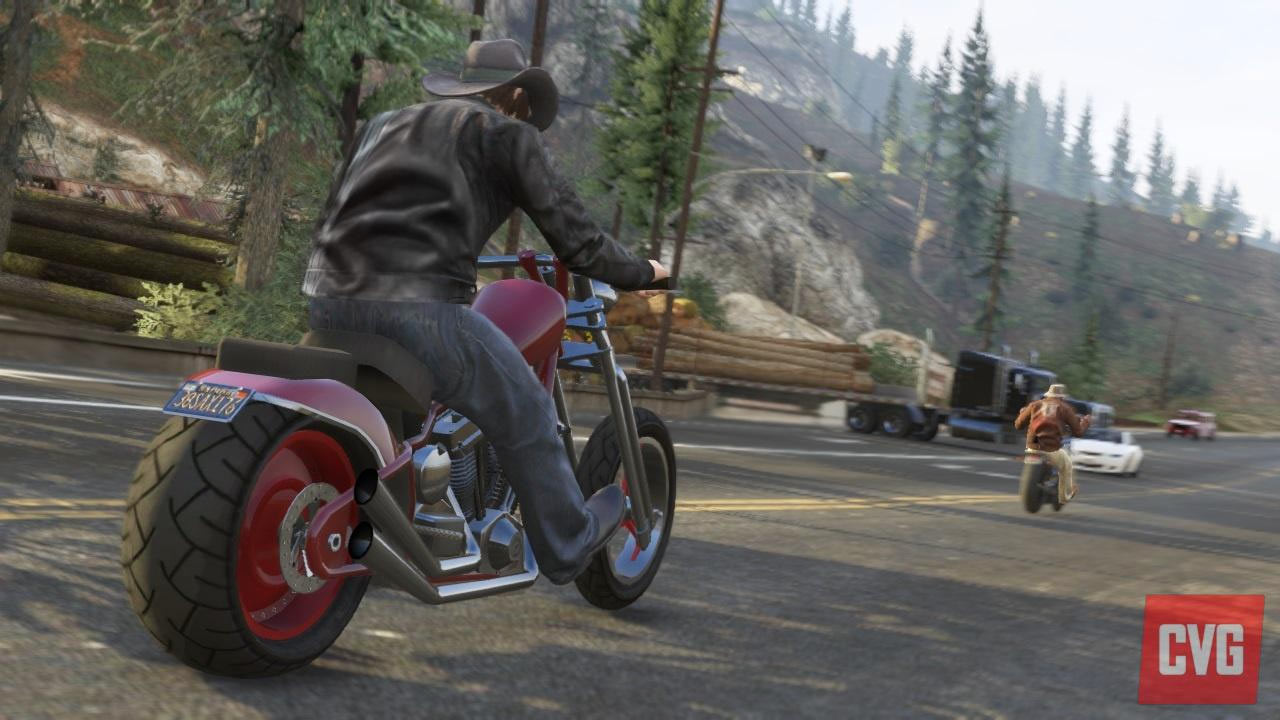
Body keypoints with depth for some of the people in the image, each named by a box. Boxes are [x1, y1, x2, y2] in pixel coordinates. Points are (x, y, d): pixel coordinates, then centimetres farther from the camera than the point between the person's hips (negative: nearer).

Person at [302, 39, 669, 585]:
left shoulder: (384, 124, 27)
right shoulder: (506, 133, 8)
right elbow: (571, 232, 3)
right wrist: (638, 272, 21)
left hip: (328, 300, 7)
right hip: (418, 307, -7)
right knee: (525, 413, 15)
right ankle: (567, 545, 29)